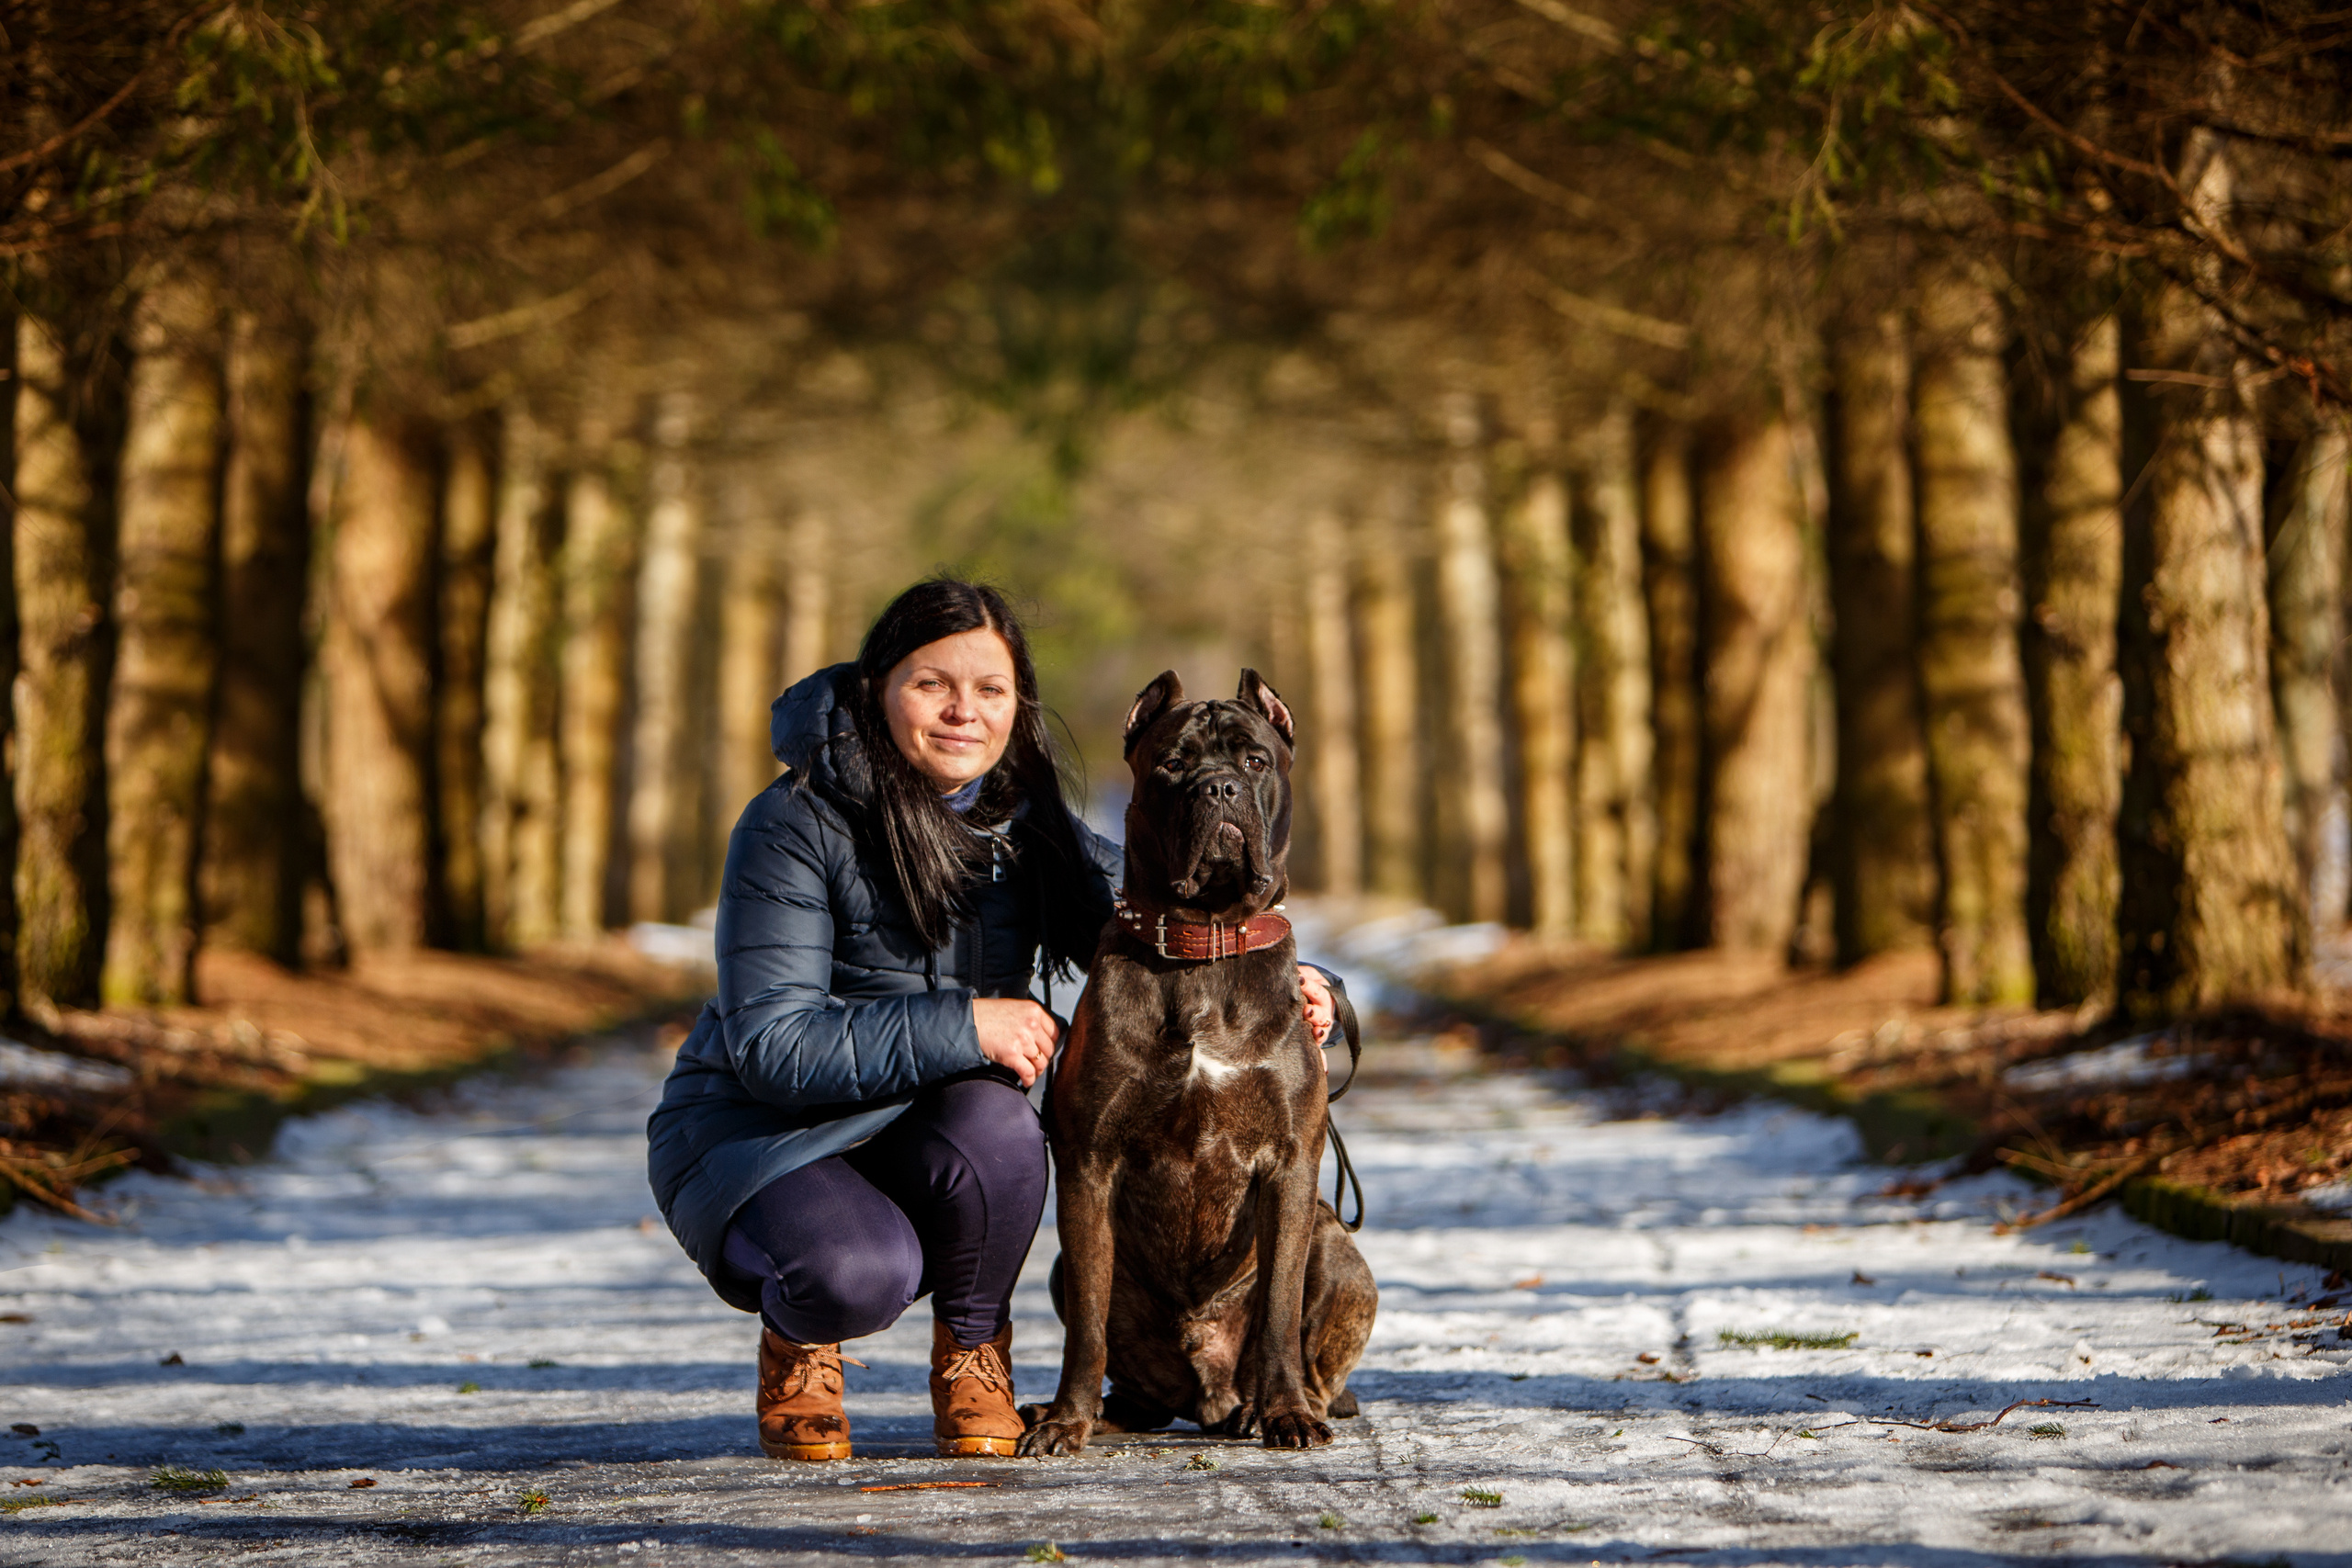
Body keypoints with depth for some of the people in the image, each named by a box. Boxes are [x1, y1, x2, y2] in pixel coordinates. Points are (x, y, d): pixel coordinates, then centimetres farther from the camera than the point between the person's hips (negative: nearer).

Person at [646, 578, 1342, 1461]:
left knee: (997, 1124, -32)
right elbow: (770, 1046, -24)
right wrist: (962, 1026, -31)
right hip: (756, 1133, -4)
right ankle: (797, 1337, 2)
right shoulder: (796, 827, -19)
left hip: (923, 1133, 5)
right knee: (861, 1273, -36)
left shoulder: (1032, 832, -2)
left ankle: (973, 1352, -4)